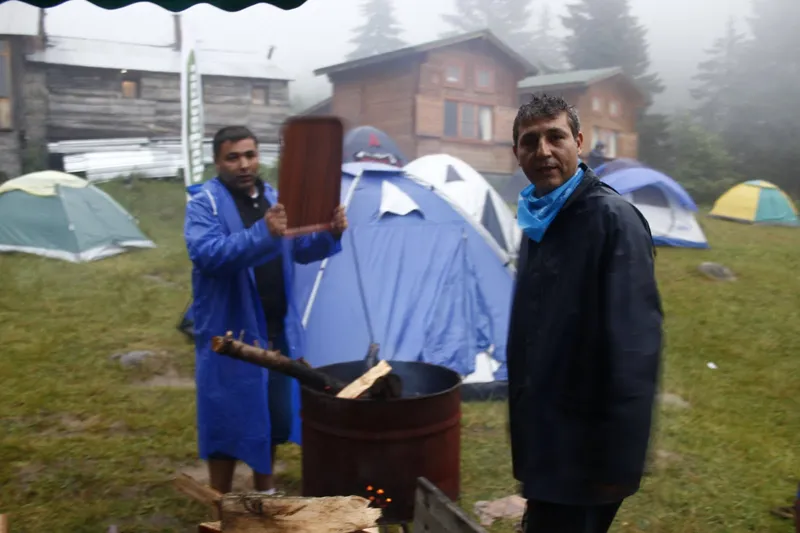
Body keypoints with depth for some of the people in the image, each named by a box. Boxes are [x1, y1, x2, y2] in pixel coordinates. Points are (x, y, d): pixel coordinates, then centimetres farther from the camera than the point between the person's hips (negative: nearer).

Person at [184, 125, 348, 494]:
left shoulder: (273, 197, 9)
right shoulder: (205, 204, -10)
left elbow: (299, 250, 14)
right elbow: (208, 254, -28)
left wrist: (331, 235, -6)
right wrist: (263, 233, -40)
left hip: (277, 330, 6)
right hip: (230, 334, -6)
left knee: (274, 416, 17)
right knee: (228, 421, 3)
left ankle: (265, 491, 37)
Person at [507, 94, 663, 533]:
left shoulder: (612, 218, -18)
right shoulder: (538, 220, 8)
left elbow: (635, 348, -22)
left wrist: (621, 458, -22)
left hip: (583, 447, -8)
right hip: (542, 440, 8)